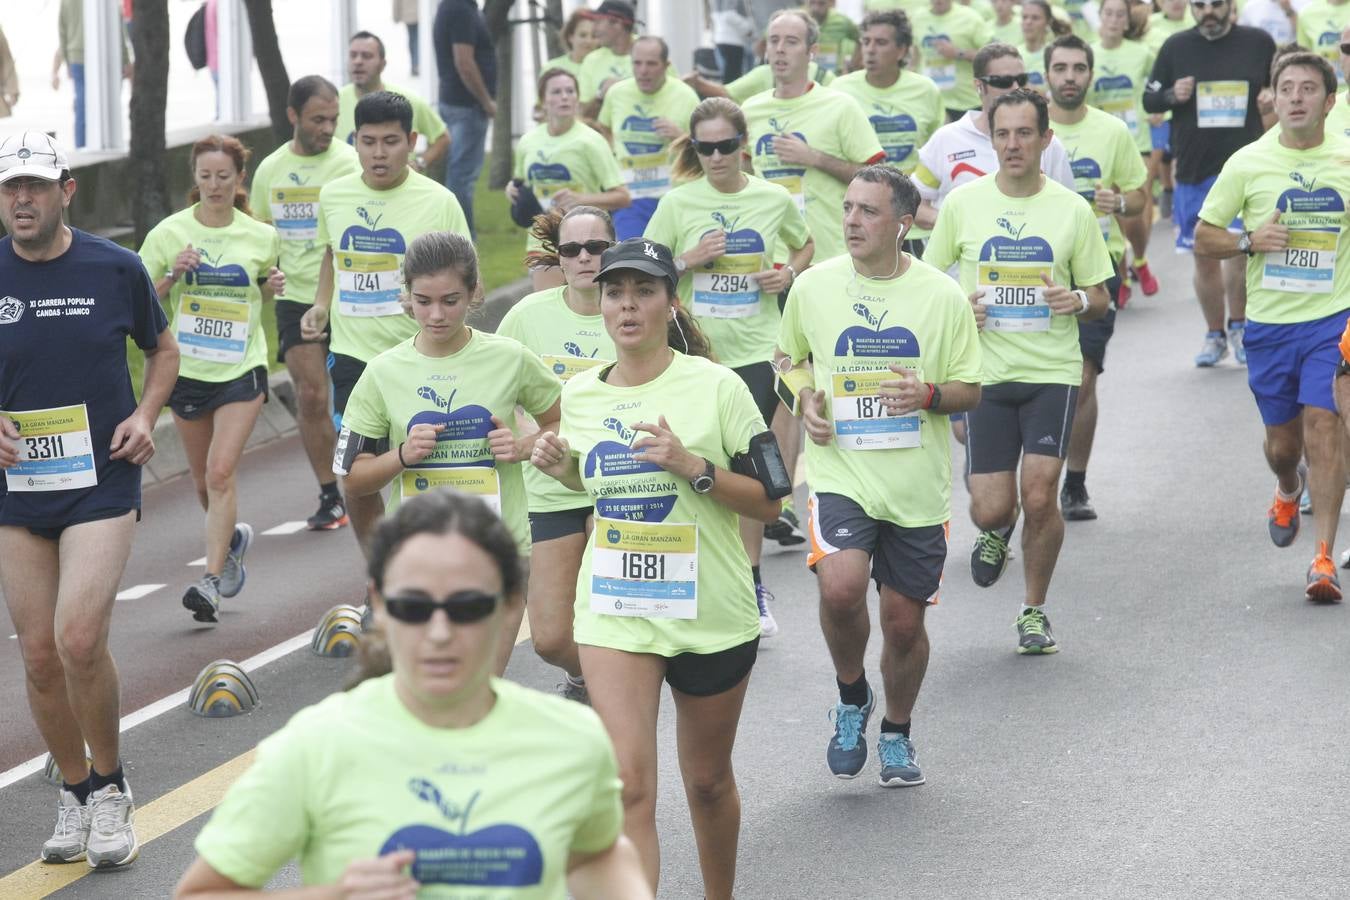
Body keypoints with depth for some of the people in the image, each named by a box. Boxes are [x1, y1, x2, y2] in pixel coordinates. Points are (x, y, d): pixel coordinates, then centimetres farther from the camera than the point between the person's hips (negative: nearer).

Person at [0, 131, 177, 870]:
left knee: (78, 638, -17)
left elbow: (162, 349, 13)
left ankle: (110, 788, 4)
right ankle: (75, 792, 24)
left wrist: (145, 415, -3)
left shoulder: (115, 269, -3)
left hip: (101, 484, -2)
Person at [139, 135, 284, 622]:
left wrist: (274, 286, -4)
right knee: (203, 479, 12)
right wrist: (171, 275, -17)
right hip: (187, 369, 2)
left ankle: (211, 580, -13)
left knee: (221, 472, -15)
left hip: (242, 368, -2)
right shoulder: (169, 233, -4)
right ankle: (230, 537, 43)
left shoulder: (261, 237, 0)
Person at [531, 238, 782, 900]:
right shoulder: (580, 394, 3)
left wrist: (692, 466, -22)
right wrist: (558, 464, 0)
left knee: (708, 780, 15)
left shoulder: (716, 387, -9)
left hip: (710, 614, -2)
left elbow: (767, 502, -8)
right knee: (628, 785, -13)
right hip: (615, 613, 2)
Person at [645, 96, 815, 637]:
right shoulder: (678, 203, -2)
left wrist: (789, 274, 0)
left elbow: (804, 245, 20)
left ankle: (752, 588, 10)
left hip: (755, 350, 0)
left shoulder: (774, 199, 1)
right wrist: (689, 261, -14)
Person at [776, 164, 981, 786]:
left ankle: (897, 733, 33)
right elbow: (788, 357, 18)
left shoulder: (942, 296, -3)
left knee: (904, 619, 7)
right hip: (840, 476, -1)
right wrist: (806, 400, -3)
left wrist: (929, 395, -17)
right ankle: (851, 699, 4)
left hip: (919, 485, 1)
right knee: (840, 588, -25)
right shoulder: (813, 286, 0)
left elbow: (970, 392, 4)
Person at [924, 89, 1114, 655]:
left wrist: (1078, 301, -14)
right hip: (985, 374, 1)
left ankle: (1034, 610, 11)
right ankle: (996, 532, 36)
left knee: (1039, 496, -12)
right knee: (991, 507, -5)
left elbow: (1100, 300, 10)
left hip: (1052, 373, -1)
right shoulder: (962, 204, 3)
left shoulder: (1073, 210, 2)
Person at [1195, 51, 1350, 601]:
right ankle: (1289, 492, 47)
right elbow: (1203, 239, 4)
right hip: (1269, 321, 1)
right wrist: (1250, 241, -15)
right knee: (1282, 439, 11)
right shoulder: (1248, 163, -1)